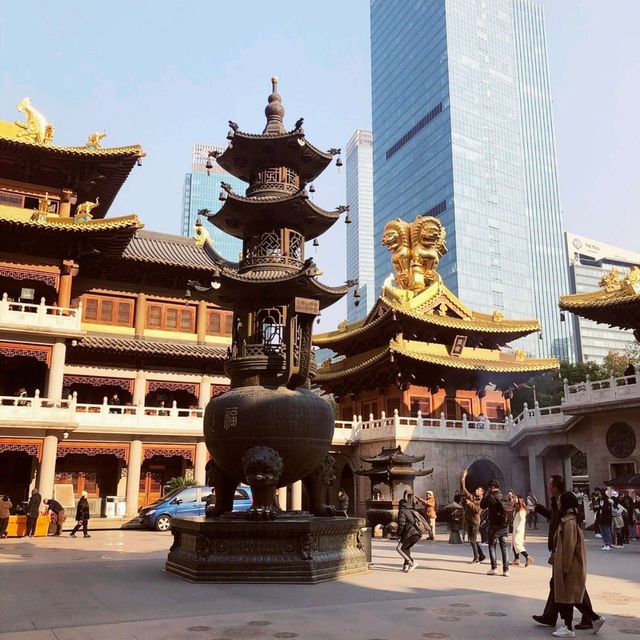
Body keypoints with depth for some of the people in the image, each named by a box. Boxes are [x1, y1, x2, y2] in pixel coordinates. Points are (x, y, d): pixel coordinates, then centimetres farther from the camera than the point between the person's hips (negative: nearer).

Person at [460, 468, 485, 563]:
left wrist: (470, 503, -20)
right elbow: (463, 488, 11)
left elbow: (477, 510, -20)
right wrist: (463, 478, 8)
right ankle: (482, 555, 22)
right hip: (468, 521, 7)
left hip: (475, 522, -7)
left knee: (473, 540, -6)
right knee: (471, 540, 11)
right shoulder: (470, 497, 10)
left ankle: (476, 558, 5)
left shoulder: (481, 501, -6)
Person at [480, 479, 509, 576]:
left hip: (494, 526, -5)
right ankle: (506, 570, 6)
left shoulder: (491, 497, -13)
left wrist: (485, 494, 3)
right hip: (504, 526, 5)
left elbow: (482, 505, -1)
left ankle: (494, 568, 3)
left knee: (492, 546, 7)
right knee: (504, 547, 9)